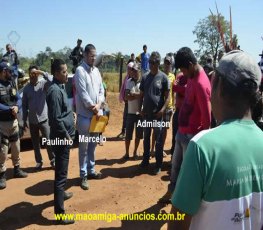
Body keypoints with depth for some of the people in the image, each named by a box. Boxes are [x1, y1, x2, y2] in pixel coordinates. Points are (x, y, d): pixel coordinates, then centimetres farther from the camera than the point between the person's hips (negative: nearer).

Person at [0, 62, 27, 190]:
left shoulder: (12, 84, 9)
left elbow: (19, 99, 6)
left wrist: (16, 107, -14)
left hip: (14, 120, 7)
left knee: (16, 147, 18)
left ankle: (17, 169, 34)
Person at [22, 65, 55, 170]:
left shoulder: (43, 84, -2)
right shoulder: (26, 88, 6)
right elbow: (24, 105, 9)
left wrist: (43, 73, -30)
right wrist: (24, 120, 7)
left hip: (43, 118, -3)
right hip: (32, 121, 4)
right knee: (35, 143, 11)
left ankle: (53, 160, 15)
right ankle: (39, 162, 24)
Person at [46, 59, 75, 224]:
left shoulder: (61, 87, 10)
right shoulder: (55, 91, -20)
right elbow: (56, 119, -23)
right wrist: (66, 136, -16)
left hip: (64, 136, 10)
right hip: (61, 137, -10)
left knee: (61, 170, 25)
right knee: (61, 173, -4)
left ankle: (61, 193, 45)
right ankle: (60, 212, 4)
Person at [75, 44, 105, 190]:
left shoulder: (96, 71, 11)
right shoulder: (80, 70, -10)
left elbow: (101, 90, 8)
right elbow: (82, 93, -16)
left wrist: (99, 105, -8)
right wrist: (93, 107, -13)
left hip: (97, 113, 7)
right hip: (85, 115, -7)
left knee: (93, 145, 16)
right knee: (84, 147, 2)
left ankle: (91, 170, 30)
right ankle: (83, 175, 12)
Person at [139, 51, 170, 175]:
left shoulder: (163, 77, -5)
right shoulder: (145, 77, 7)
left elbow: (167, 96, -6)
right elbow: (141, 94, 12)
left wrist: (162, 109, -18)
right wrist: (141, 108, 0)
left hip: (158, 114, -4)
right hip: (146, 113, 4)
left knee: (158, 140, 4)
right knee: (146, 138, 15)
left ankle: (158, 164, 14)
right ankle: (145, 160, 29)